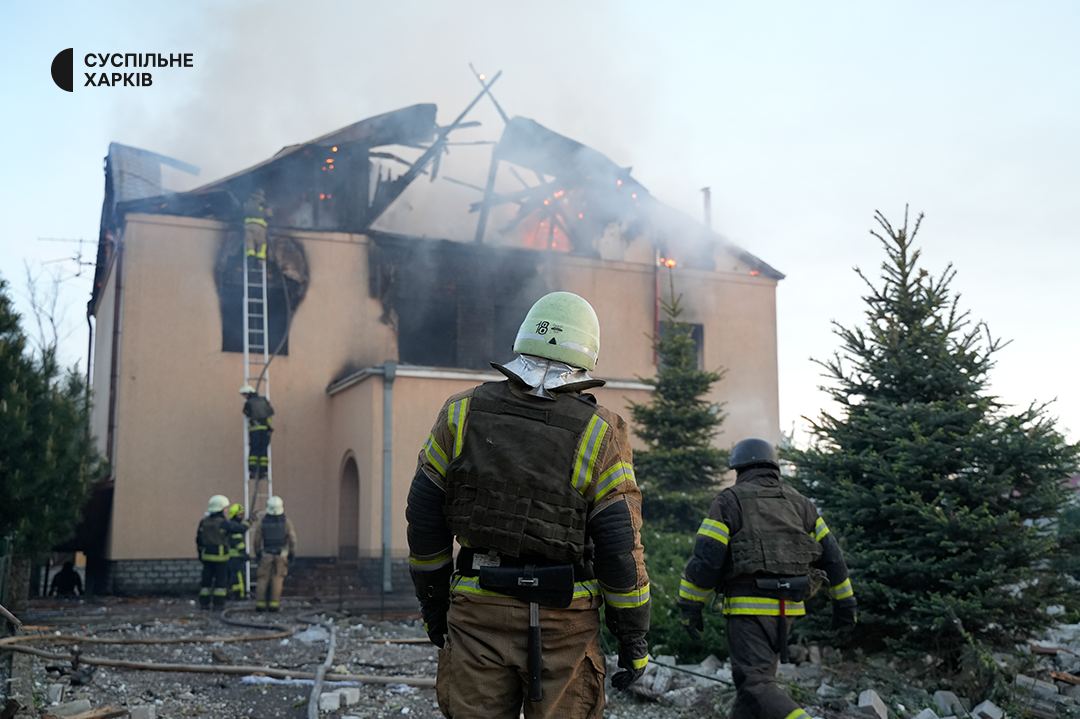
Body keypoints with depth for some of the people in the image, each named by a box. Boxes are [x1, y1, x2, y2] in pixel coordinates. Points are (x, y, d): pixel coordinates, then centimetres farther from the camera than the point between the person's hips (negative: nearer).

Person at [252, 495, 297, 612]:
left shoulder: (262, 522, -5)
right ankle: (274, 604, -2)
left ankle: (260, 603, 0)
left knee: (262, 579, 5)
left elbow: (256, 540, -2)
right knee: (277, 579, 3)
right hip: (281, 554, 0)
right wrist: (292, 553, 6)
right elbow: (292, 539, -6)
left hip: (266, 555, 0)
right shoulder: (286, 522, -5)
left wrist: (257, 553, 12)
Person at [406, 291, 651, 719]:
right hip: (563, 620, -1)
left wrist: (433, 604, 16)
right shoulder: (598, 434, -7)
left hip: (478, 613, 2)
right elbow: (620, 545, -7)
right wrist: (633, 635, 4)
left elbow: (424, 520, 4)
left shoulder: (463, 414, 0)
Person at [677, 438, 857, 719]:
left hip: (749, 605, -6)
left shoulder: (730, 501, -2)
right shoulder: (798, 503, 14)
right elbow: (830, 554, 13)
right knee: (759, 675, 18)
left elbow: (705, 559, -10)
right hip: (786, 606, 6)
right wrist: (844, 601, 19)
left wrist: (690, 606, -2)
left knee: (756, 685, -9)